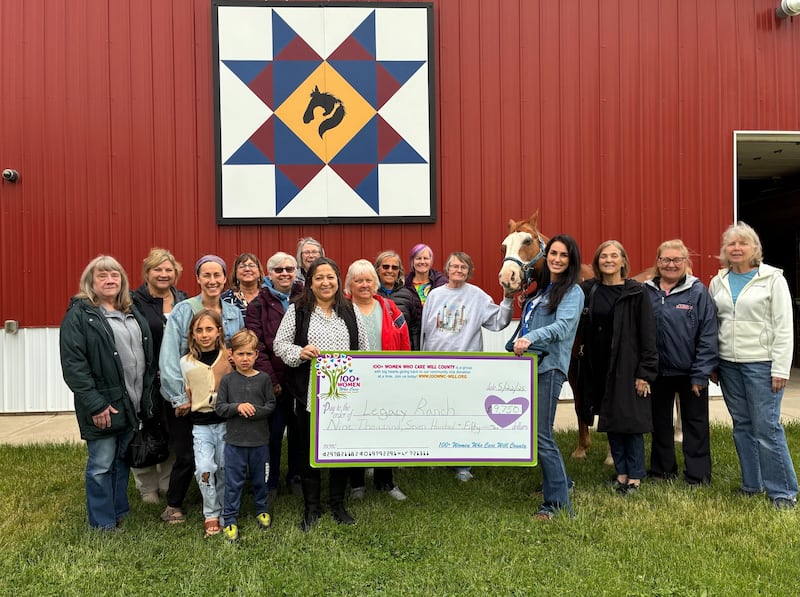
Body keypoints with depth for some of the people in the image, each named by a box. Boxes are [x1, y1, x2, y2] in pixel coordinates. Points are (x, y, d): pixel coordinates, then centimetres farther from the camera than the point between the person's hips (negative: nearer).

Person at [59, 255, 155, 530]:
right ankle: (103, 523, 18)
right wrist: (95, 405, -18)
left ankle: (119, 511, 31)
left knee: (122, 460, 17)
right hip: (103, 404, -6)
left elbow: (147, 355, 17)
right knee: (101, 465, 4)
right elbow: (73, 365, -15)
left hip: (132, 403, 6)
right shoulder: (79, 314, -9)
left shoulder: (131, 312, 13)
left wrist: (146, 395, 10)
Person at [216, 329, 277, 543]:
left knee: (260, 478, 16)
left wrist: (254, 411, -18)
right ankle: (229, 520, 19)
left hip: (260, 440, 1)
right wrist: (238, 407, -19)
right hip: (235, 440, -1)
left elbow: (271, 405, -2)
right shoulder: (227, 380, -2)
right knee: (233, 482, 6)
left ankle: (261, 510, 36)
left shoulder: (263, 379, -3)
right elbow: (219, 407, -3)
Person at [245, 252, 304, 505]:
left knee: (299, 432, 13)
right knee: (273, 435, 5)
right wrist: (270, 380, -12)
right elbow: (256, 346, -7)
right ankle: (270, 484, 22)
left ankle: (295, 477, 31)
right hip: (274, 381, -2)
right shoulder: (259, 304, -1)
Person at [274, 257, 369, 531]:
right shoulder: (297, 310, -1)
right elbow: (279, 344, -1)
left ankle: (337, 503, 29)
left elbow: (363, 349, 11)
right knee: (309, 450, 8)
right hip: (310, 394, -2)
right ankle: (311, 507, 24)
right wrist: (299, 352, -20)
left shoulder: (350, 311, 7)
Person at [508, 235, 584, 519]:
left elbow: (563, 326, -21)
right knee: (530, 431, 16)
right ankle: (560, 482, 35)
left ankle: (558, 503, 1)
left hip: (549, 367, -8)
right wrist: (518, 342, 9)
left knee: (541, 437, -10)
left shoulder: (573, 292, -4)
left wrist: (531, 338, -35)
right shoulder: (541, 289, 19)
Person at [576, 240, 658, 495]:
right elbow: (583, 330, 9)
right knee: (611, 423, 12)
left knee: (631, 421, 2)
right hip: (600, 368, 4)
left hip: (628, 367, -4)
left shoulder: (635, 293, -6)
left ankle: (635, 477, 15)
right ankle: (621, 472, 26)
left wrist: (645, 372, -12)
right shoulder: (587, 291, 4)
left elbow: (648, 335, -8)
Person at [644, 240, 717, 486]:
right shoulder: (646, 292, 1)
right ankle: (662, 470, 31)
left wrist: (701, 374, -12)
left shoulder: (698, 292, -7)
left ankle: (698, 476, 21)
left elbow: (708, 336, -9)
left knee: (695, 424, 9)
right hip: (657, 372, 3)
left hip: (690, 373, -3)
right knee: (660, 422, 16)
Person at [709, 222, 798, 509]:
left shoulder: (772, 279, -3)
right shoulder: (718, 282, 8)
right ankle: (752, 483, 25)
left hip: (761, 363, -4)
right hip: (729, 364, 4)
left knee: (767, 428, -4)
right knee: (742, 426, 12)